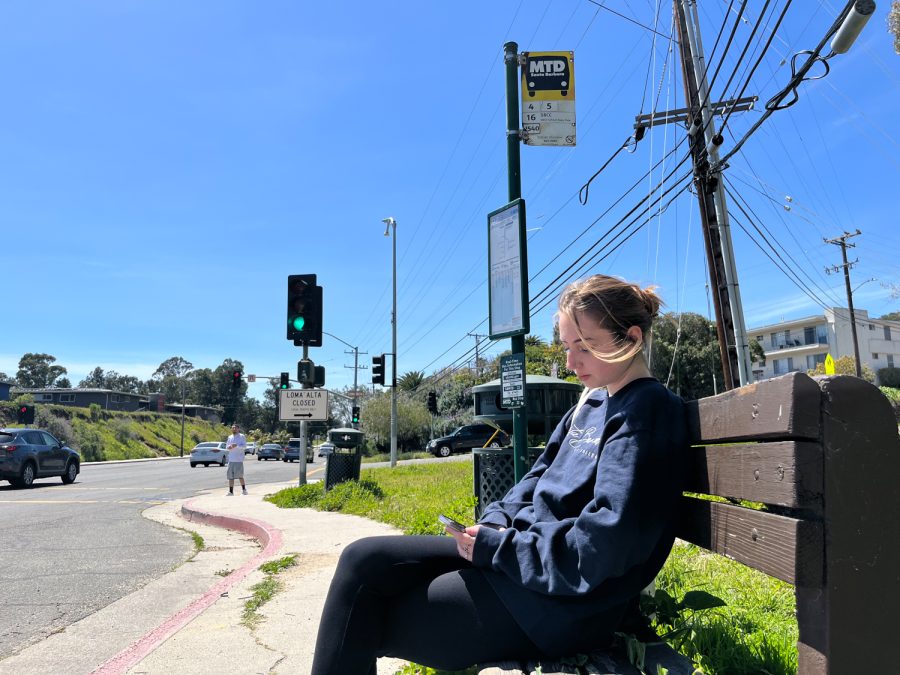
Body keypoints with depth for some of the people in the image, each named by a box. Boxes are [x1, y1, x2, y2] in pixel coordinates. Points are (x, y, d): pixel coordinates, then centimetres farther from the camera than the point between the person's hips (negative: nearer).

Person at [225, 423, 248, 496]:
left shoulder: (241, 436, -1)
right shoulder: (230, 437, 16)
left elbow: (244, 445, -9)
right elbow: (226, 447, 19)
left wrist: (236, 446, -22)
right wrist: (228, 447, -4)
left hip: (239, 459, -5)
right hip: (231, 459, 5)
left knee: (240, 475, -4)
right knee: (230, 476, 3)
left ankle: (244, 490, 10)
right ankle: (231, 492, 6)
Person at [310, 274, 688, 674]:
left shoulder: (646, 412, -16)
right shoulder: (591, 402, 11)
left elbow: (602, 547, -23)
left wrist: (494, 547, -18)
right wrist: (497, 521, -3)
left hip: (562, 600, -9)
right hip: (525, 547, 9)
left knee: (362, 628, -8)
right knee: (364, 561, 1)